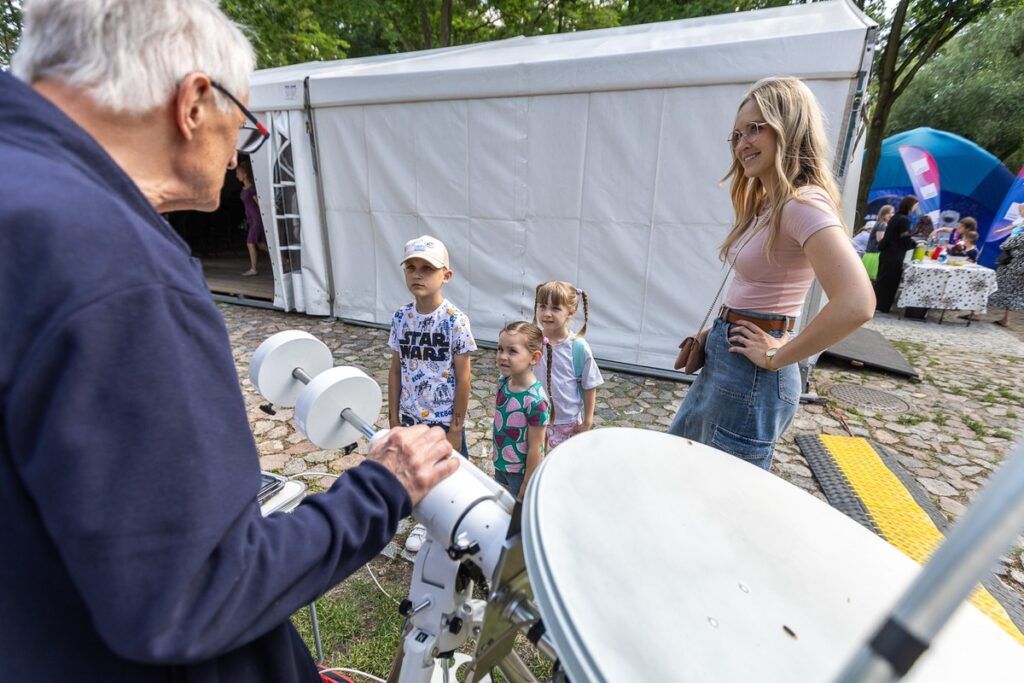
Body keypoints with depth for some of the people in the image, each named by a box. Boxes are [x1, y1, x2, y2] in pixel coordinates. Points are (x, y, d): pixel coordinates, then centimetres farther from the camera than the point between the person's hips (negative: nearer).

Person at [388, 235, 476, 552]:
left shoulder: (455, 320, -17)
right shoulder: (401, 317, -4)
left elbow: (463, 378, -13)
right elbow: (396, 371, 4)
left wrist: (456, 428, -11)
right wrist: (393, 417, 5)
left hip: (445, 420, -4)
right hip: (412, 418, 5)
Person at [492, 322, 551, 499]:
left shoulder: (535, 401, -29)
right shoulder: (503, 382, -9)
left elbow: (534, 449, -21)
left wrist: (526, 486, -14)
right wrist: (496, 455, 12)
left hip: (522, 471, -6)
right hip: (500, 465, 6)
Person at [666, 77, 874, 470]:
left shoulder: (803, 204, -18)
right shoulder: (765, 203, 11)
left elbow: (856, 304, -30)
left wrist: (777, 357, -19)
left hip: (750, 375, -10)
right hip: (723, 360, 10)